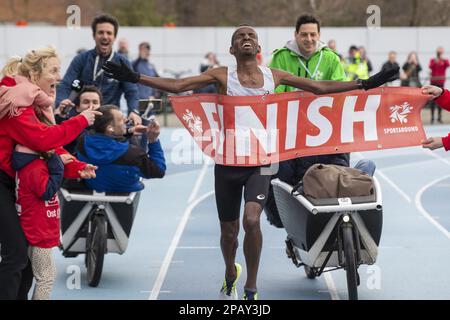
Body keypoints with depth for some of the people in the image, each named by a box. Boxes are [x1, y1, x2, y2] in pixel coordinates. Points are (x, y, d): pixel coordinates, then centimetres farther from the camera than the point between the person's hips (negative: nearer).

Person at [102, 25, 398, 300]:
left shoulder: (274, 76, 3)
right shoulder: (222, 75, -2)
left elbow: (320, 87, 8)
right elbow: (176, 86, -9)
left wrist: (364, 84, 5)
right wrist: (135, 78, -19)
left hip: (260, 161, 0)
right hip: (228, 161, 0)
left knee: (252, 220, -22)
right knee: (229, 230, 11)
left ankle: (251, 289, -4)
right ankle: (231, 274, 44)